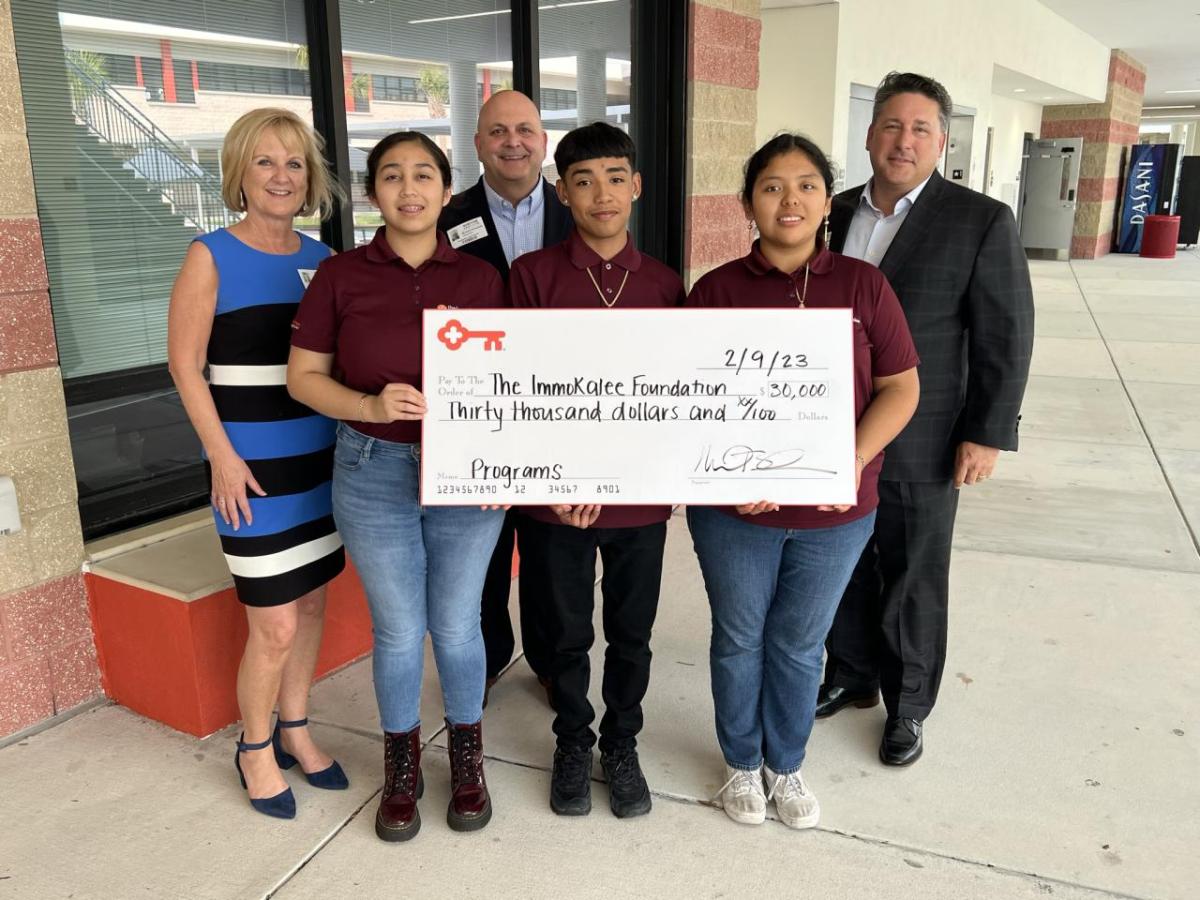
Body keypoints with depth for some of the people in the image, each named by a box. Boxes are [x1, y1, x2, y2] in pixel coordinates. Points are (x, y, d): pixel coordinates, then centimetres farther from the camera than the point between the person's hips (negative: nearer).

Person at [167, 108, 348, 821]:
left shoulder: (322, 260, 6)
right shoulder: (212, 257, -7)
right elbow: (185, 363, -8)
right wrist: (222, 455, -13)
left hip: (323, 460, 5)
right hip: (253, 466, -5)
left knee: (313, 604, 14)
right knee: (276, 625, -1)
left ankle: (294, 730, 34)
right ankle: (255, 749, 24)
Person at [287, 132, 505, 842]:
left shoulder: (480, 278, 0)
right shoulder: (340, 276, -2)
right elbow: (304, 376, 1)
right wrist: (371, 405, -17)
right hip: (373, 473, 0)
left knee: (456, 626, 11)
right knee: (399, 631, 9)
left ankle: (468, 758, 35)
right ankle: (403, 767, 34)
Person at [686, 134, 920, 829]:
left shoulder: (862, 285, -4)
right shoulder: (717, 290, -5)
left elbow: (900, 388, -3)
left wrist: (853, 461, -18)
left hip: (836, 515, 1)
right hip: (736, 511, 0)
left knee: (799, 644, 17)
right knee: (739, 640, 16)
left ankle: (786, 766, 41)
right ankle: (742, 764, 41)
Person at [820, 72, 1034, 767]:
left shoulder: (982, 221, -7)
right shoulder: (836, 214, 6)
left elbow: (1006, 338, -8)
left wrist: (988, 435, -12)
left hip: (919, 446, -4)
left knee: (912, 581, 9)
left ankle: (908, 706, 28)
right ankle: (851, 676, 37)